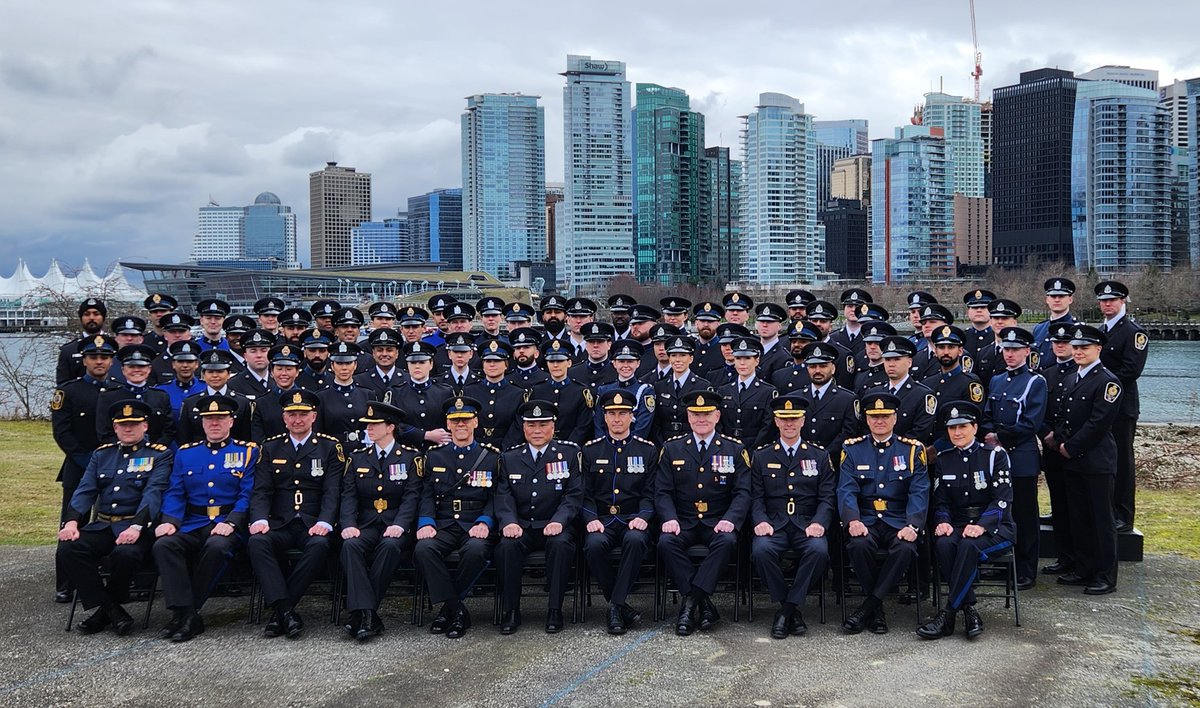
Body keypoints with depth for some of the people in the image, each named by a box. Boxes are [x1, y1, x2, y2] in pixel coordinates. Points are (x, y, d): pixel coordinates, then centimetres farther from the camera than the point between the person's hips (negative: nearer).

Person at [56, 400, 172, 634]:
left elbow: (153, 494, -11)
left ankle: (105, 611, -7)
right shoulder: (102, 454, 19)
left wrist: (136, 527, -27)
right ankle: (111, 610, -13)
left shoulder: (159, 455, 3)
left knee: (125, 553, -36)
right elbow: (85, 491, 9)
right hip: (101, 526, 5)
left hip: (138, 526, -5)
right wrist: (72, 521, -10)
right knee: (66, 551, -22)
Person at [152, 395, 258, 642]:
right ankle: (186, 613, -27)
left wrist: (230, 522, -19)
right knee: (163, 544, -28)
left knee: (216, 546, -36)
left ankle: (183, 612, -20)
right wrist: (169, 521, -11)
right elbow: (174, 493, 10)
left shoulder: (247, 452, 8)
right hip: (192, 525, 3)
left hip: (227, 524, -3)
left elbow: (247, 494, -2)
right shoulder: (185, 453, 18)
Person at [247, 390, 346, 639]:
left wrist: (324, 522, -20)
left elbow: (332, 491, -2)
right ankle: (286, 611, -34)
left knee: (319, 545, -35)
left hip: (314, 525, -2)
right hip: (279, 525, 2)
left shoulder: (330, 447, 8)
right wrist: (260, 519, -14)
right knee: (256, 542, -31)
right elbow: (261, 490, 6)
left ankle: (279, 610, -24)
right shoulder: (271, 447, 15)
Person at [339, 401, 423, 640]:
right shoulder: (357, 457, 15)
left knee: (389, 546, -36)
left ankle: (359, 611, -28)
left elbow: (412, 496, -5)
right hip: (366, 525, 3)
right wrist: (349, 525, -14)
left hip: (396, 528, -2)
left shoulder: (411, 457, 6)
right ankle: (366, 615, -38)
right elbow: (349, 495, 5)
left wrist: (399, 525, -22)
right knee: (351, 545, -31)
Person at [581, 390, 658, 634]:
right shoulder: (590, 450, 12)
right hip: (602, 520, 1)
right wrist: (591, 519, -10)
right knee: (594, 545, -34)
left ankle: (616, 605, -26)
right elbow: (585, 494, 8)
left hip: (633, 520, -1)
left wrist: (643, 517, -13)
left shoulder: (648, 450, 10)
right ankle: (620, 605, -16)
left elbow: (650, 493, 6)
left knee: (635, 540, -37)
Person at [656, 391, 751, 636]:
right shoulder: (672, 448, 10)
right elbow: (662, 491, 5)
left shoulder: (735, 449, 7)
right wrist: (669, 518, -15)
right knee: (666, 542, -31)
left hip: (718, 524, -1)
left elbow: (742, 492, 0)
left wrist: (730, 519, -18)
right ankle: (702, 602, -25)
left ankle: (690, 603, -29)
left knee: (727, 541, -34)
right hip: (683, 523, 1)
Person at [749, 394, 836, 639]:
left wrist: (819, 522, -14)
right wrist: (761, 521, -13)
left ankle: (787, 608, -18)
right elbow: (756, 497, 7)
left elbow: (827, 498, 6)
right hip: (773, 525, 0)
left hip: (807, 525, 0)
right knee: (761, 550, -33)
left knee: (818, 550, -34)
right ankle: (791, 608, -13)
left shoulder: (820, 456, 13)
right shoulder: (761, 456, 13)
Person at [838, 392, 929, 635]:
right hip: (865, 521, 0)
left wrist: (912, 526, -18)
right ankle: (877, 608, -11)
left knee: (905, 549, -33)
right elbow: (846, 490, -2)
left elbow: (919, 492, -1)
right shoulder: (853, 449, 8)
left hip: (898, 522, 0)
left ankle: (869, 605, -17)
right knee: (858, 545, -33)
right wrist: (853, 520, -21)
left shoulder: (912, 449, 8)